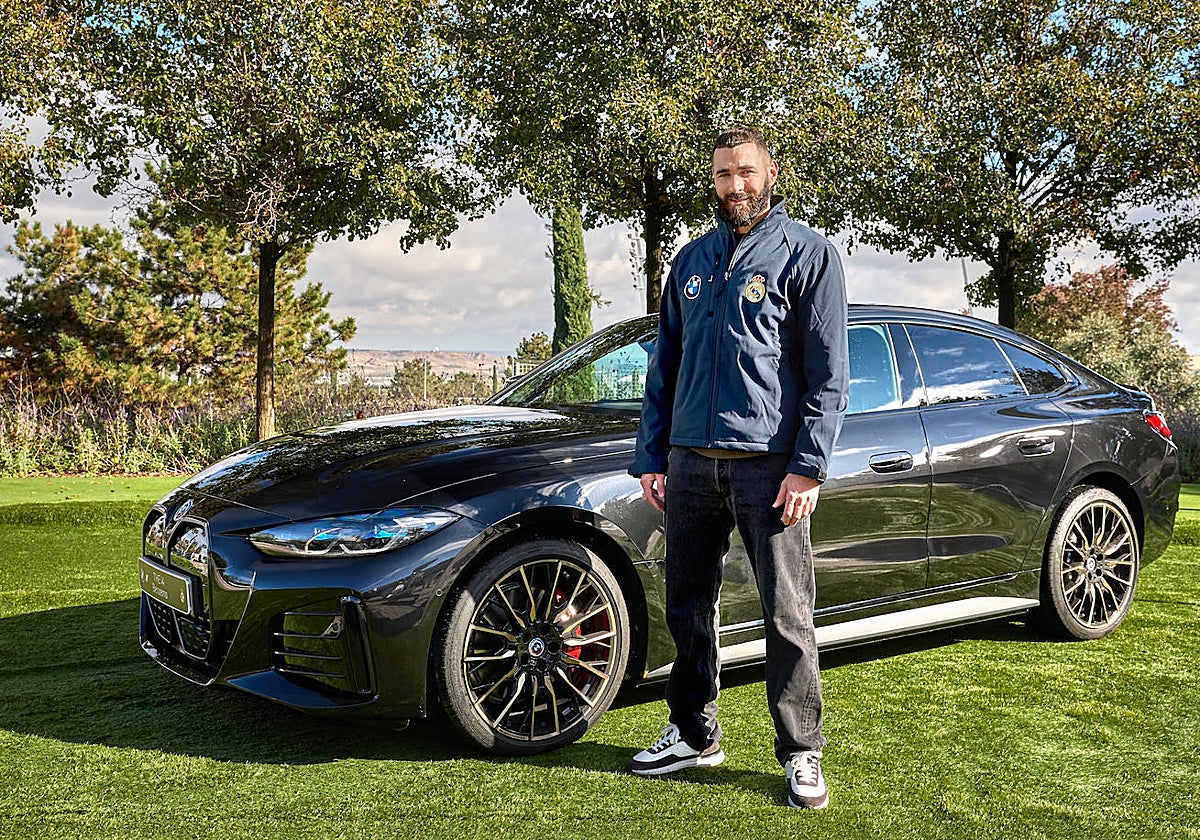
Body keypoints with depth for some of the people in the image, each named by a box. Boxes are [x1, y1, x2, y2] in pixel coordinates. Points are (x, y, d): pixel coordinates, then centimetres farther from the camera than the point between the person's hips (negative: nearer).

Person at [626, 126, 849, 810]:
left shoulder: (806, 253, 1)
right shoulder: (694, 260, 16)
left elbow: (829, 371, -5)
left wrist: (809, 467, -13)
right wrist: (652, 458, 11)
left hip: (769, 465, -5)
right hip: (690, 463, 5)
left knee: (787, 615, 0)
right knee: (690, 607, 11)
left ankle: (802, 754, 12)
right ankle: (695, 736, 26)